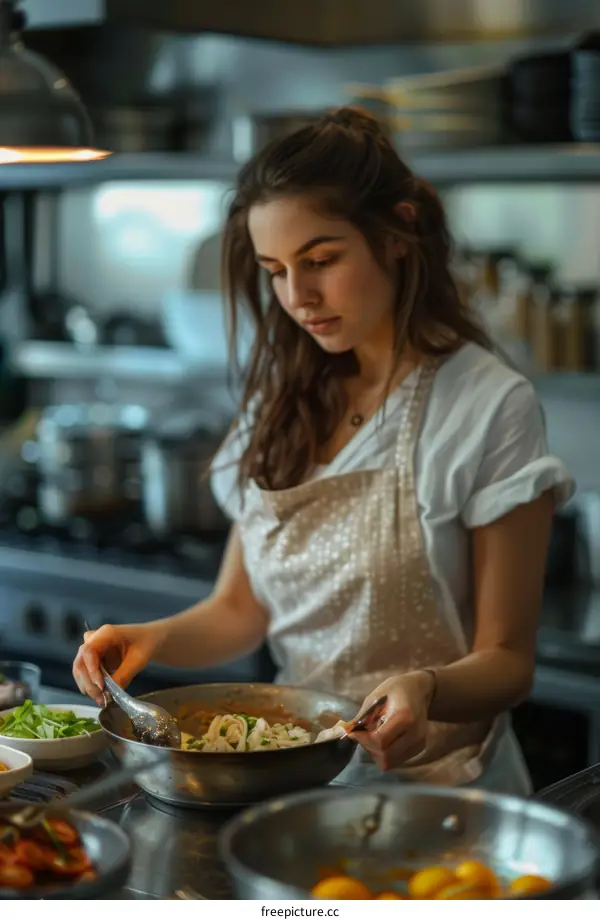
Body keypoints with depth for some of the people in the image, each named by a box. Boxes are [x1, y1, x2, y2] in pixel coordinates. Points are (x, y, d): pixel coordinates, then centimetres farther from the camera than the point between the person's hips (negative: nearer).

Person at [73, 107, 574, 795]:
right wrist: (151, 640, -6)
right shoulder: (285, 400, 9)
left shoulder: (490, 405, -9)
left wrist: (427, 689, -28)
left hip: (429, 780, -5)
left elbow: (506, 659, -7)